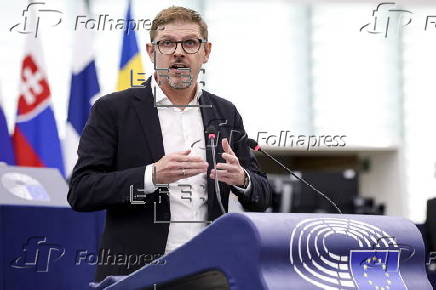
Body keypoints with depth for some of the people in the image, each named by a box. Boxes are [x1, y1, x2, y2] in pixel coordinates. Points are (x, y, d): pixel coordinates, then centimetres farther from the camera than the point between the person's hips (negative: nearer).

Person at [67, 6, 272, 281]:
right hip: (135, 273, -3)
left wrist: (241, 178, -12)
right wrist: (152, 176, -21)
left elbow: (261, 199, 11)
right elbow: (80, 191, -9)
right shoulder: (113, 109, -1)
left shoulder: (226, 114, 9)